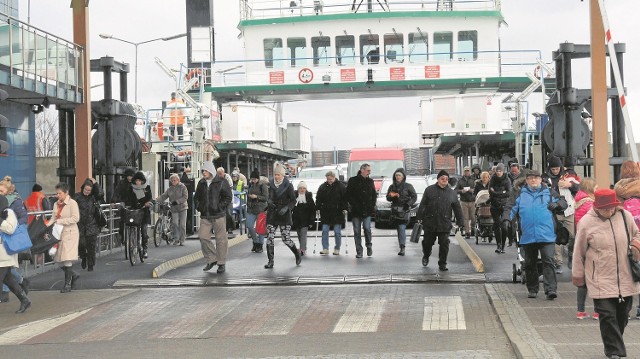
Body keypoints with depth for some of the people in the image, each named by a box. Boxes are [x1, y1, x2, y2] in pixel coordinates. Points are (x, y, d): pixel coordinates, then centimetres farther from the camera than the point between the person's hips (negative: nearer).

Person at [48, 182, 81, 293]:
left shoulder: (72, 203, -8)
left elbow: (76, 218, -16)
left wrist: (60, 221, -18)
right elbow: (53, 218, 12)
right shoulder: (56, 204, 14)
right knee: (59, 259, 6)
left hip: (70, 234, -7)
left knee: (67, 259, -9)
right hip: (59, 234, 7)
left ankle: (68, 284, 0)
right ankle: (73, 275, 28)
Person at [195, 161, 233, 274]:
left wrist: (219, 207, -13)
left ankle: (221, 263, 8)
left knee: (221, 239, -1)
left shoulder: (221, 182, -3)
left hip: (218, 215, -5)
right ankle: (211, 259, 13)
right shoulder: (201, 183, 12)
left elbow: (228, 197, -5)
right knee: (203, 237, -2)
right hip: (205, 216, 5)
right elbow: (196, 197, 23)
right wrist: (198, 207, 6)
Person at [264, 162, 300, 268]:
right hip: (272, 215, 4)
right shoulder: (271, 184, 7)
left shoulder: (288, 185, -6)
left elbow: (293, 201, -4)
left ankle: (298, 255, 21)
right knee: (269, 238, -4)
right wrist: (269, 202, -3)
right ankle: (270, 261, 4)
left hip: (284, 216, -4)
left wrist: (286, 208, -19)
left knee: (286, 239, -4)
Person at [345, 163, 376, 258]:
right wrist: (353, 204, -9)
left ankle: (369, 246, 13)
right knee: (357, 231, 1)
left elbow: (374, 195, 18)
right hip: (356, 211, -1)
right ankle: (359, 251, 7)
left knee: (367, 229, -10)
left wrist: (372, 205, 5)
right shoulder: (353, 181, 1)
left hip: (367, 211, 2)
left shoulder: (370, 181, 12)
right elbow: (348, 195, -1)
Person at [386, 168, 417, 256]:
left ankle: (402, 248, -21)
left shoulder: (408, 186, 2)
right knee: (398, 229, 7)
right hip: (395, 210, 5)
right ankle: (401, 247, 14)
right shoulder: (392, 186, 13)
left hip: (404, 210, -4)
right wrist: (391, 196, -10)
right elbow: (388, 198, 13)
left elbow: (414, 197, 1)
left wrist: (408, 204, -13)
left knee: (402, 228, -17)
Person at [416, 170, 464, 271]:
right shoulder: (429, 190, 4)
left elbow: (457, 208, 10)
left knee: (444, 244, -2)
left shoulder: (451, 193, 8)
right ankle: (426, 256, 39)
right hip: (430, 222, 0)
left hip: (445, 224, 0)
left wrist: (460, 222, 5)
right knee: (427, 242, 10)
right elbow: (422, 205, 4)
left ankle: (442, 264, 9)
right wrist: (420, 217, -1)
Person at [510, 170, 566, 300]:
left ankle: (551, 289, -11)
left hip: (547, 235, -2)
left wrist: (556, 204, -6)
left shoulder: (549, 193, 8)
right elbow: (513, 210, 18)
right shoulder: (521, 194, 12)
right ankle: (532, 289, 22)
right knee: (530, 264, 10)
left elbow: (563, 203, 13)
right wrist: (510, 221, 4)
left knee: (548, 261, -10)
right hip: (528, 236, 2)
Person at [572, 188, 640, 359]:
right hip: (601, 280, -4)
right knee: (607, 316, -7)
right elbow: (579, 252, 0)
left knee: (622, 315, 14)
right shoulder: (586, 222, -9)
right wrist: (577, 274, 5)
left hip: (626, 279, 4)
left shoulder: (625, 216, -1)